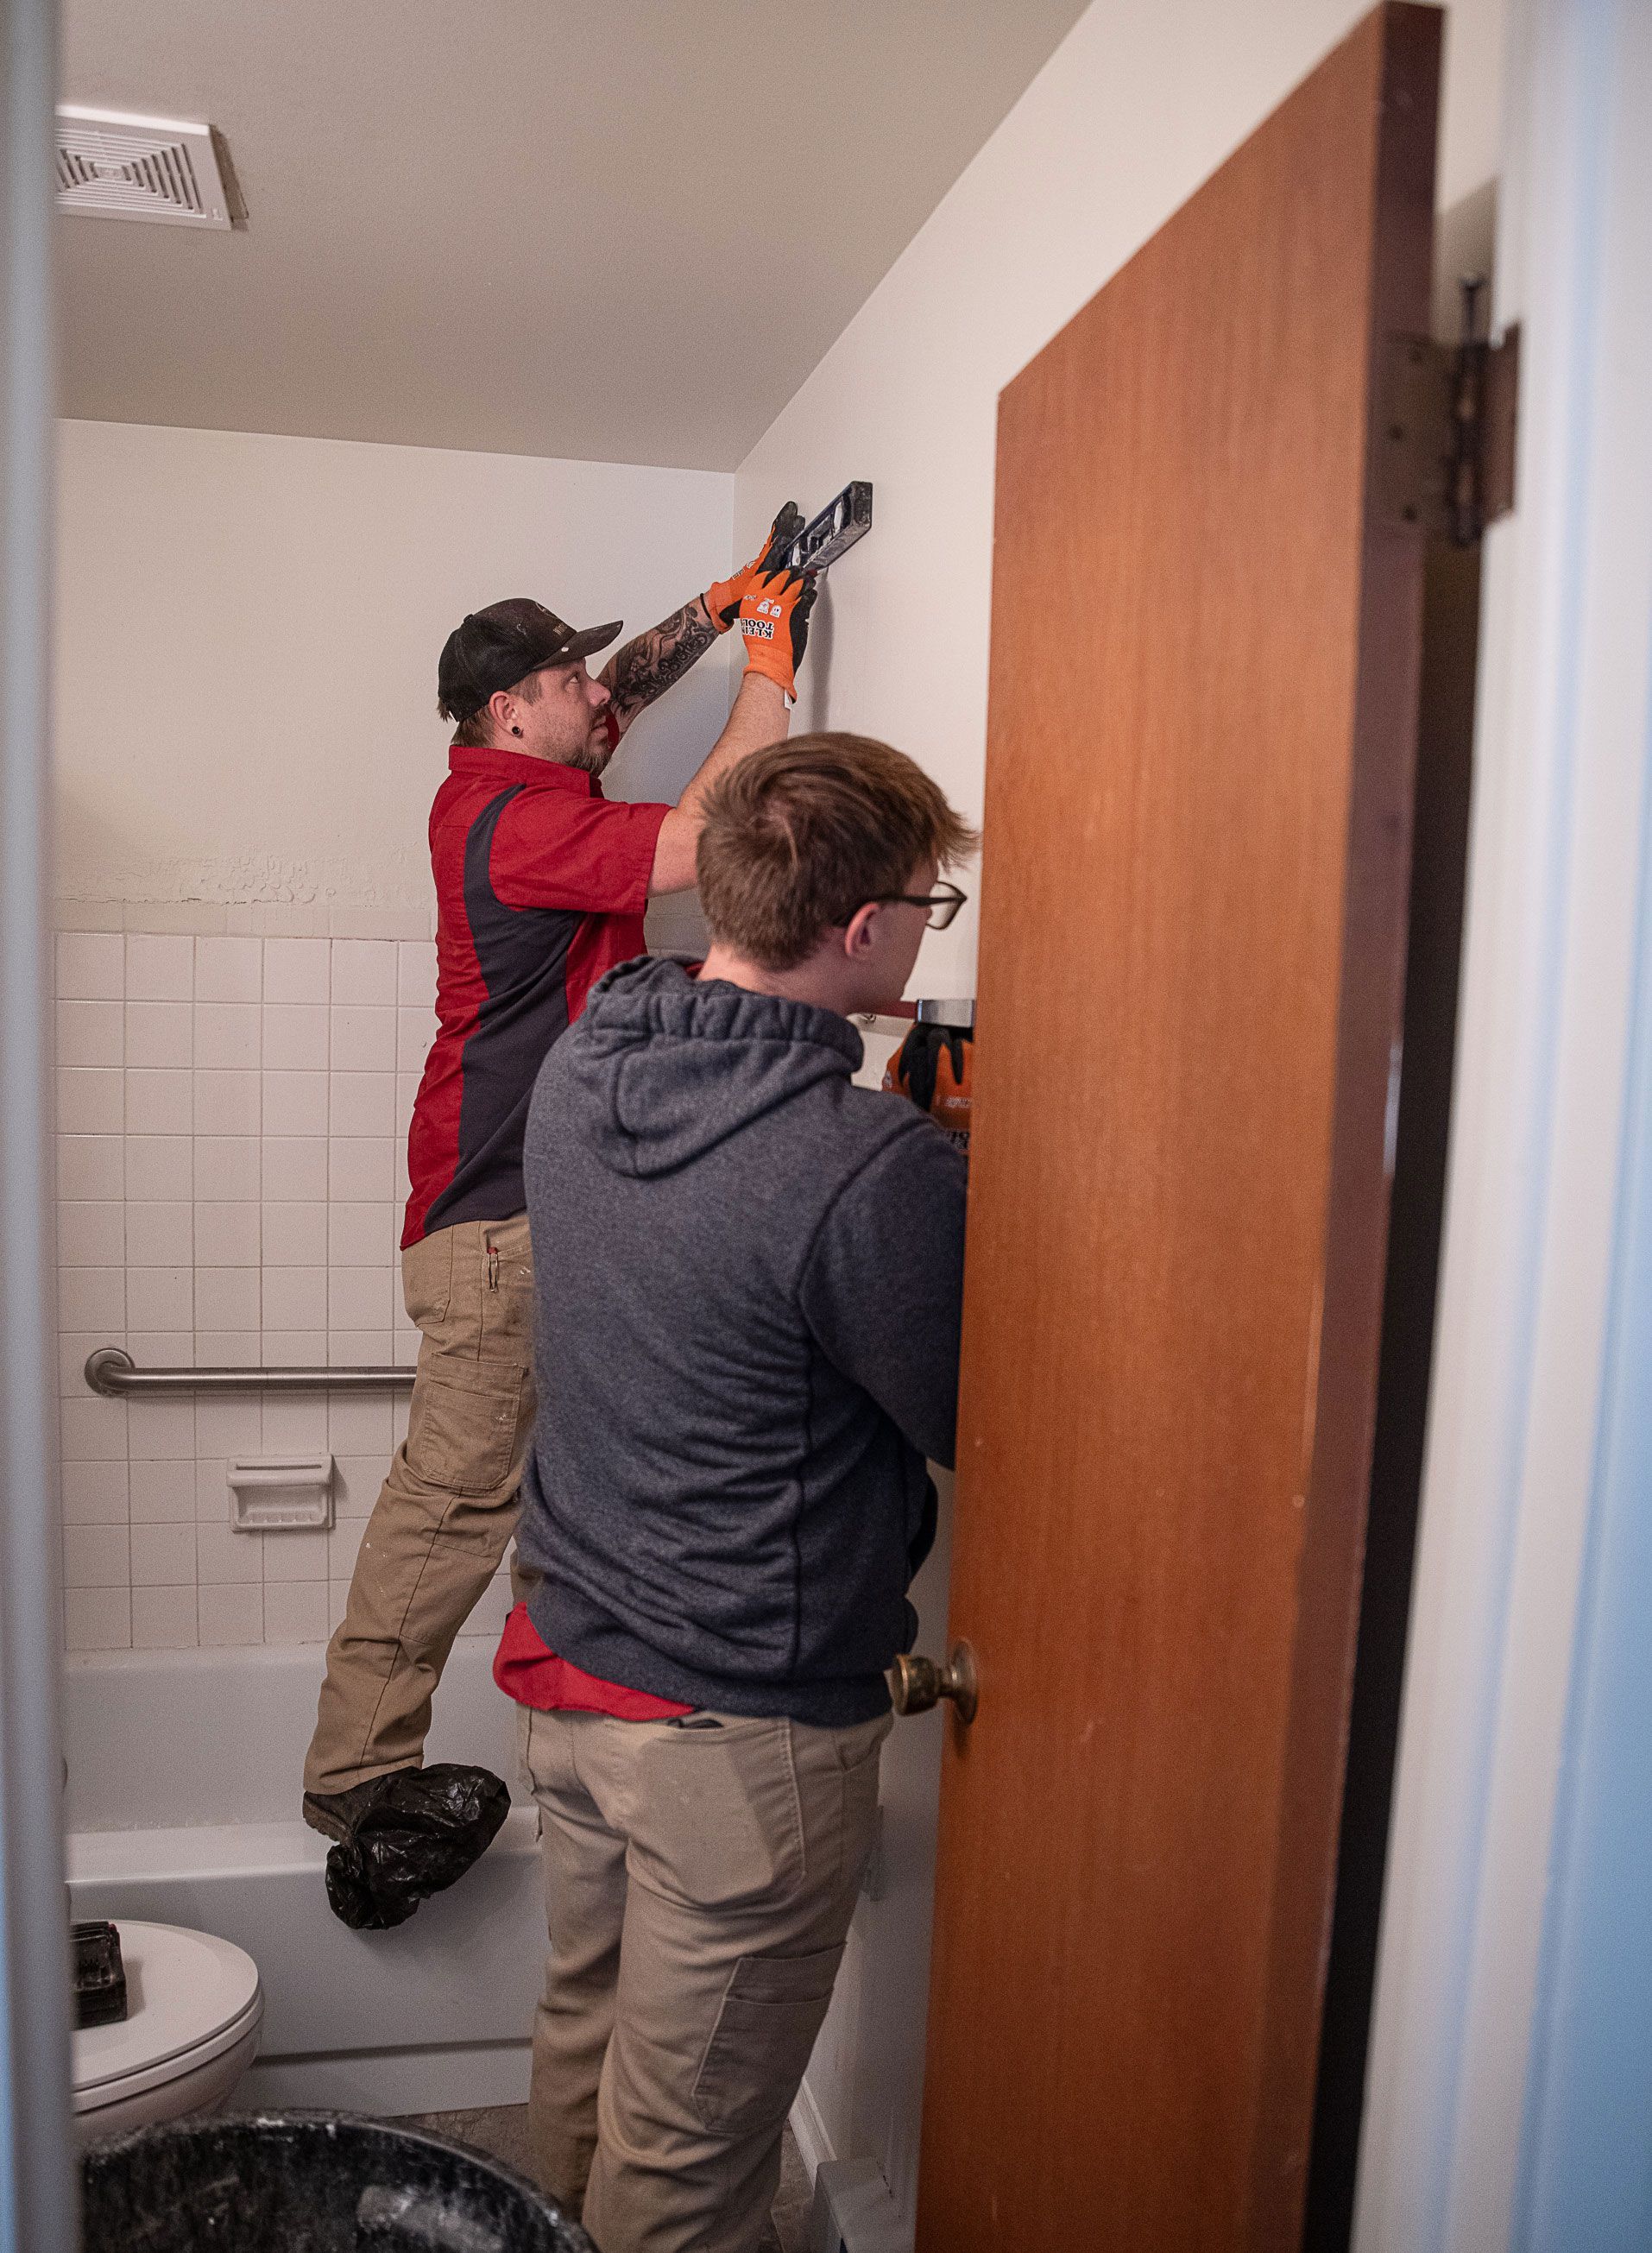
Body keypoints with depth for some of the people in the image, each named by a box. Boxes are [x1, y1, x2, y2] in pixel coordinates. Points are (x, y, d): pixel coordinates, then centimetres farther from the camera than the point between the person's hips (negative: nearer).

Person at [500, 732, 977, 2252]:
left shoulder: (579, 1066, -5)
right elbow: (992, 1428, -16)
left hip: (572, 1657, 8)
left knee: (585, 2039, 29)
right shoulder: (875, 1175, -29)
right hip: (743, 1725, -7)